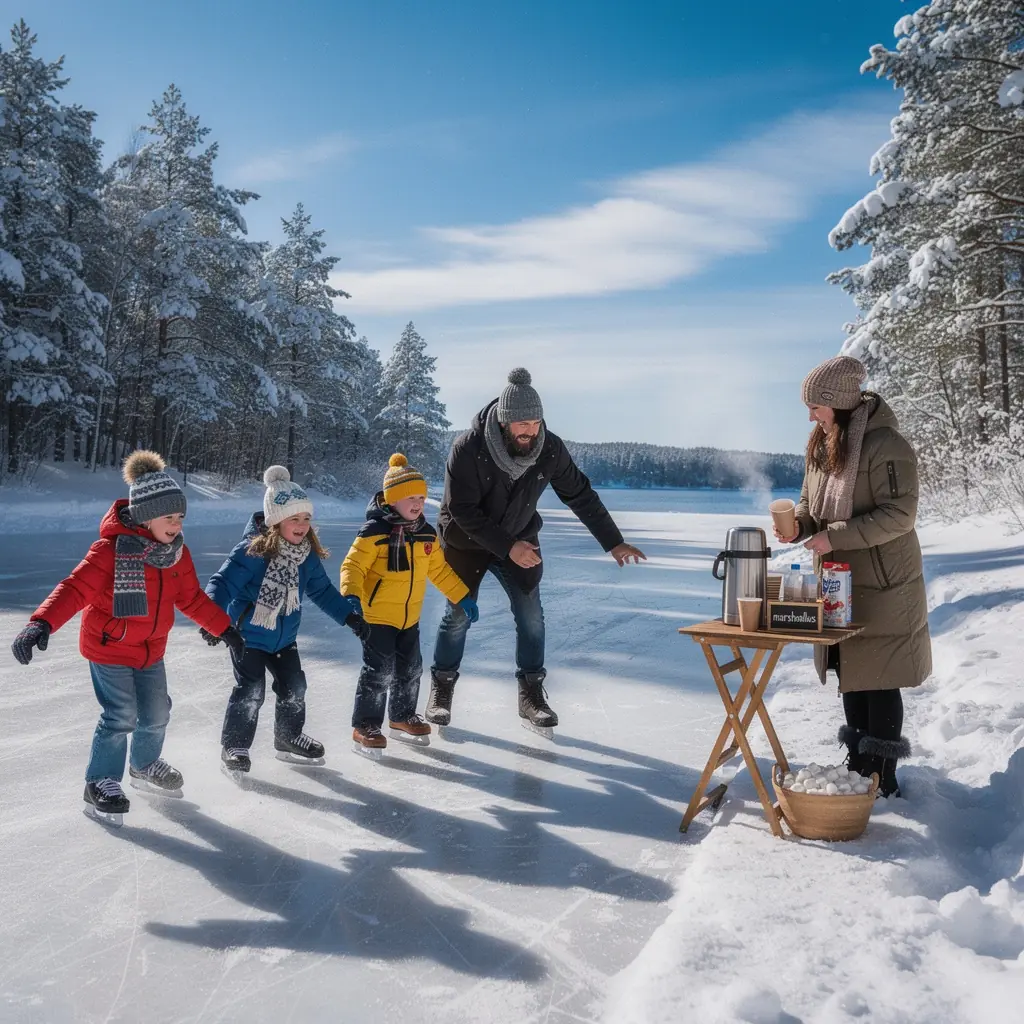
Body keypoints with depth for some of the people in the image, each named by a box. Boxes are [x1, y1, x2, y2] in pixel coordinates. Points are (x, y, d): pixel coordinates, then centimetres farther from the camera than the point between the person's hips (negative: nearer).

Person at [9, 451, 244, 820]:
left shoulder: (177, 553, -3)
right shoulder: (111, 549, -23)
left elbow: (192, 598, 9)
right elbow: (76, 588, -30)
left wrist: (224, 629, 11)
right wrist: (42, 623, -45)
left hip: (151, 650, 6)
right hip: (109, 648, -6)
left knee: (157, 713, 13)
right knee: (121, 717, -9)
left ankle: (144, 766, 43)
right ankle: (101, 783, 14)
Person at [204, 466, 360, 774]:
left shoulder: (308, 556, -5)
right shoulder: (253, 551, -26)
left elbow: (322, 591, 8)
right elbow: (223, 581, -28)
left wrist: (349, 615, 8)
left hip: (284, 637, 6)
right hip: (247, 635, -6)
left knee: (294, 687, 12)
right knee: (250, 691, -7)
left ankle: (289, 738, 33)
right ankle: (234, 746, 12)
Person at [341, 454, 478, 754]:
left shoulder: (426, 534, 4)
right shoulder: (374, 532, -18)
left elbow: (440, 570, 14)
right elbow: (352, 565, -19)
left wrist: (463, 597, 15)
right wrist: (351, 597, -35)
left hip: (409, 617, 7)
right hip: (376, 616, -7)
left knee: (410, 669, 16)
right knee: (378, 671, -5)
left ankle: (402, 717, 35)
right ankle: (365, 726, 10)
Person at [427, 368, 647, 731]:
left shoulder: (550, 449, -20)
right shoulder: (468, 448, -30)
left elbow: (581, 496, -9)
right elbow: (463, 511, -26)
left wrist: (613, 542, -9)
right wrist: (508, 547, -31)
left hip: (520, 542, 3)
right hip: (466, 543, -3)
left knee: (531, 617, -2)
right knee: (458, 615, 2)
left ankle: (531, 694, 13)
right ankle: (441, 690, 21)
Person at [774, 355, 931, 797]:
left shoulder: (886, 445, -18)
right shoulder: (822, 446, 6)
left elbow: (899, 513, -22)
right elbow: (811, 503, 15)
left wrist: (834, 536, -25)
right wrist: (797, 525, -6)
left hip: (881, 583, -8)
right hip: (839, 580, 8)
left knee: (879, 680, 0)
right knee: (850, 674, 17)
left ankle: (883, 778, 13)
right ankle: (858, 764, 31)